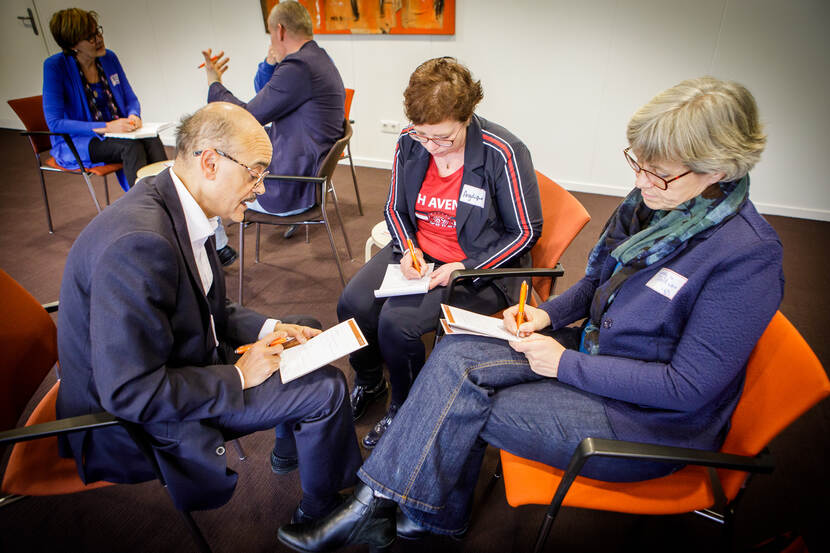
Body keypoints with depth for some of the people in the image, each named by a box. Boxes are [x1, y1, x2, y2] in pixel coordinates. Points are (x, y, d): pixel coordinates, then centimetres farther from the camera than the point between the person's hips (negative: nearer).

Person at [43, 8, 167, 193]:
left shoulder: (109, 58, 4)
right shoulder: (55, 66, -11)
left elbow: (131, 99, 14)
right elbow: (55, 123, -15)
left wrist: (133, 116, -11)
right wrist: (106, 127, -25)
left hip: (116, 131, 4)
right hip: (75, 143, -4)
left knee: (152, 140, -29)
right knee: (131, 146, -34)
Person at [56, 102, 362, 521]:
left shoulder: (177, 205, -3)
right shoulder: (140, 242, -34)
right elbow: (131, 393, -31)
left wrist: (265, 328, -3)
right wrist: (238, 376, -21)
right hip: (136, 421, -9)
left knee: (305, 330, 15)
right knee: (326, 389, -14)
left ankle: (291, 448, 35)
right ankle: (321, 512, 15)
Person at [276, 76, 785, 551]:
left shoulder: (748, 255, -23)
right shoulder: (651, 202, -1)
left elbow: (689, 386, -22)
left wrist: (566, 363, -21)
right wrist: (549, 313, -5)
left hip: (651, 421, -7)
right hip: (592, 348, 7)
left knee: (462, 405, -17)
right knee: (455, 357, -12)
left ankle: (374, 508, 6)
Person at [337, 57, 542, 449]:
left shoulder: (503, 153, -18)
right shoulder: (409, 143, -4)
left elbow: (525, 231, -10)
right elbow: (395, 208, 10)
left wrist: (464, 269, -18)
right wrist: (407, 250, -10)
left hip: (479, 266, -5)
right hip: (418, 253, 6)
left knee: (397, 322, -24)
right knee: (354, 304, -14)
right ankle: (368, 383, 19)